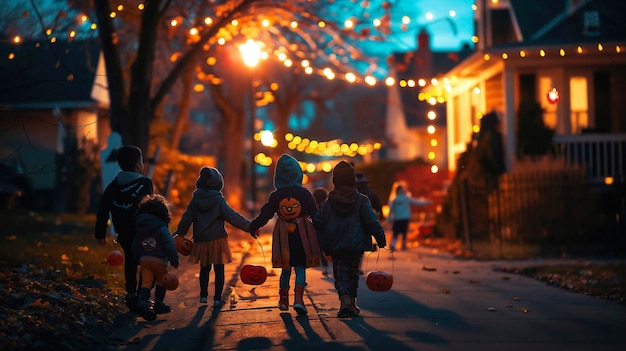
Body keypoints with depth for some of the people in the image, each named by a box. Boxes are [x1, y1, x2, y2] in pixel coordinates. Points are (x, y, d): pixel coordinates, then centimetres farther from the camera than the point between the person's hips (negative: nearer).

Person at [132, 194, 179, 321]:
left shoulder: (139, 227, 10)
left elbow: (135, 247, 16)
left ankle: (142, 301, -24)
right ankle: (158, 305, 21)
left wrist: (139, 260, 25)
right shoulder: (161, 228, -10)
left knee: (146, 282, 0)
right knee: (162, 281, 15)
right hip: (159, 259, -4)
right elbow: (169, 246, -16)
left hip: (143, 259, 4)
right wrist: (174, 260, -12)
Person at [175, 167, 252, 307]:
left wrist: (179, 233, 20)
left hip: (201, 241, 3)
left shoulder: (195, 200, -1)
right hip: (218, 240, -3)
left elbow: (186, 220, 3)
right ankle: (217, 298, 4)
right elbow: (233, 217, -16)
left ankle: (203, 295, 19)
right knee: (219, 270, 6)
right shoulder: (219, 200, -11)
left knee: (204, 269, 20)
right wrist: (249, 226, -11)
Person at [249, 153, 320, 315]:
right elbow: (315, 215, -3)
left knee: (286, 269, 14)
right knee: (300, 269, 2)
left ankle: (283, 300, 21)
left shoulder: (275, 196, -3)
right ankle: (298, 299, -14)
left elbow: (264, 215, 1)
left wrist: (253, 227, 18)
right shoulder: (304, 193, -6)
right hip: (302, 235, -2)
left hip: (283, 237, 2)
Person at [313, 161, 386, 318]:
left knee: (340, 275, 2)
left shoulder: (329, 202, 0)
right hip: (356, 244, 0)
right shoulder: (361, 200, -5)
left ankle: (345, 299, -23)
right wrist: (381, 240, -5)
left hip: (336, 245, 0)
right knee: (353, 273, 17)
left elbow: (317, 223, -1)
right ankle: (352, 304, 23)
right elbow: (372, 222, -11)